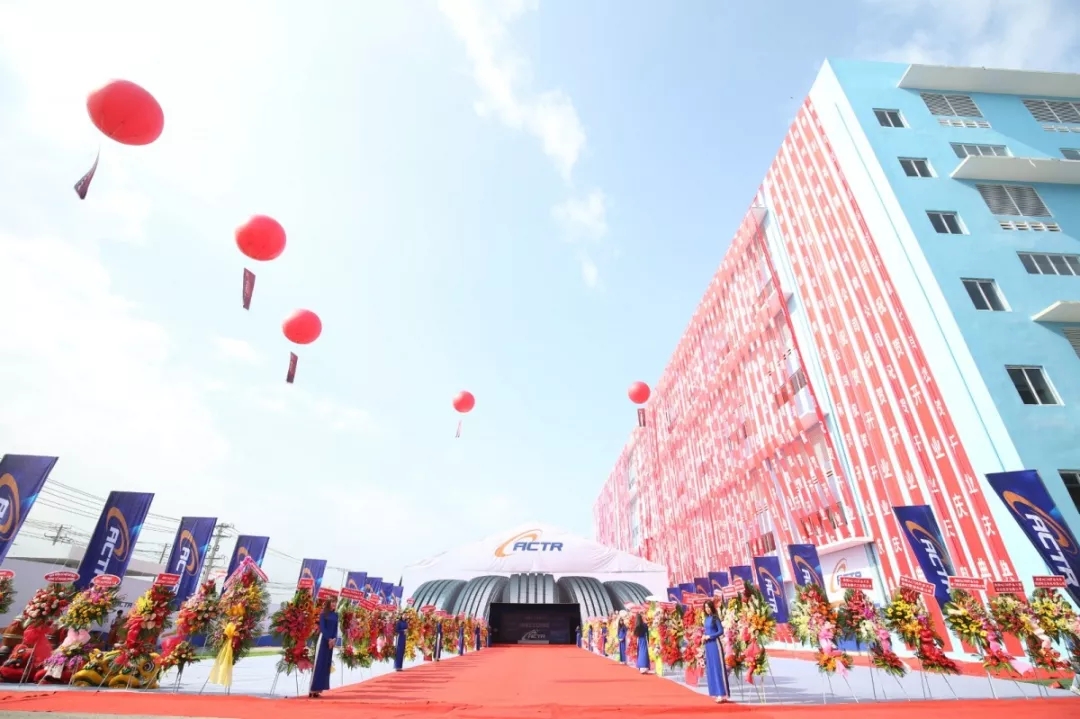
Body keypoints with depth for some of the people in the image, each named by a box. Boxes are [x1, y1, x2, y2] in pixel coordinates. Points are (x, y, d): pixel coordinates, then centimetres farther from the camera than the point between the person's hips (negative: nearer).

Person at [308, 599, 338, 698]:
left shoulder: (335, 615, 11)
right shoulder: (323, 614, -3)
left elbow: (336, 628, 9)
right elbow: (322, 628, -9)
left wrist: (334, 639, -6)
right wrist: (328, 639, -15)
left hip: (332, 640, 5)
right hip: (324, 640, -5)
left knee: (326, 664, 5)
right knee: (319, 663, -6)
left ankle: (318, 689, 11)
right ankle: (313, 689, -1)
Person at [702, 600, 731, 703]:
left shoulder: (715, 618, -9)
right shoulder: (706, 618, 12)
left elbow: (721, 631, -14)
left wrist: (709, 636, -14)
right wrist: (704, 637, -1)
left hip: (715, 645, -8)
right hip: (708, 646, 8)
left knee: (718, 668, -6)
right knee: (711, 669, 10)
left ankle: (722, 695, -4)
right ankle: (718, 694, 17)